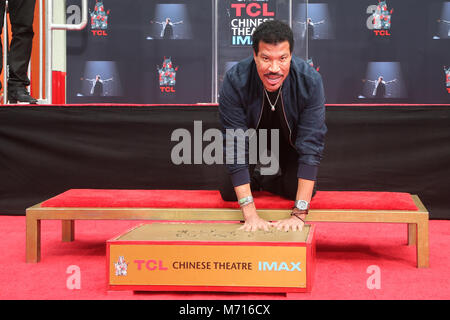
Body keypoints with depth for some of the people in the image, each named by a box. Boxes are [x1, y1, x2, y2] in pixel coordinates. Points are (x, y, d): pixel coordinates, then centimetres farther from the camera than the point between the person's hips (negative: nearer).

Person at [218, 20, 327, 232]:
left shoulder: (310, 81, -35)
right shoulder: (235, 81, -35)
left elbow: (311, 145, -35)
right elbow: (235, 146, -33)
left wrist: (299, 214, -40)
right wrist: (250, 214, -38)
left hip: (290, 139, 0)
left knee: (298, 190, -14)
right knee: (229, 193, -11)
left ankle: (271, 177, 18)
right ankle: (255, 174, 21)